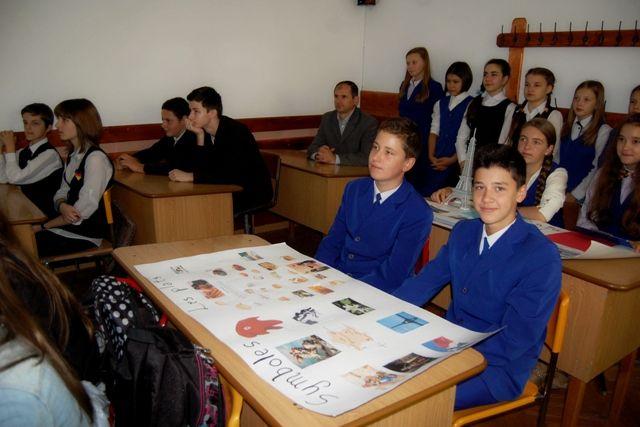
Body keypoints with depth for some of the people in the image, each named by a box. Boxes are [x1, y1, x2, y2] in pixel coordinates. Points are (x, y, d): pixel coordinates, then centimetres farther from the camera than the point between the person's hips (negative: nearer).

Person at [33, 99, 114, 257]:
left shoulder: (96, 159, -15)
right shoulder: (73, 156, 13)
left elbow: (82, 212, -18)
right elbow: (61, 193, 14)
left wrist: (42, 227, -7)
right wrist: (62, 206, -12)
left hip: (83, 238, -7)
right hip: (63, 229, 7)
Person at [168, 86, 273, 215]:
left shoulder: (237, 132, -22)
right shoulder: (202, 131, -1)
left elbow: (230, 175, -32)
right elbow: (202, 169, -7)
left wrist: (191, 176, -31)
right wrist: (200, 136, -16)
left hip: (253, 193, -6)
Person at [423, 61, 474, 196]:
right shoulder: (440, 104, 13)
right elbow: (434, 131, 10)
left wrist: (453, 159, -11)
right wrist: (431, 156, -2)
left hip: (457, 161, -4)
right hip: (436, 161, 5)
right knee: (429, 194, 4)